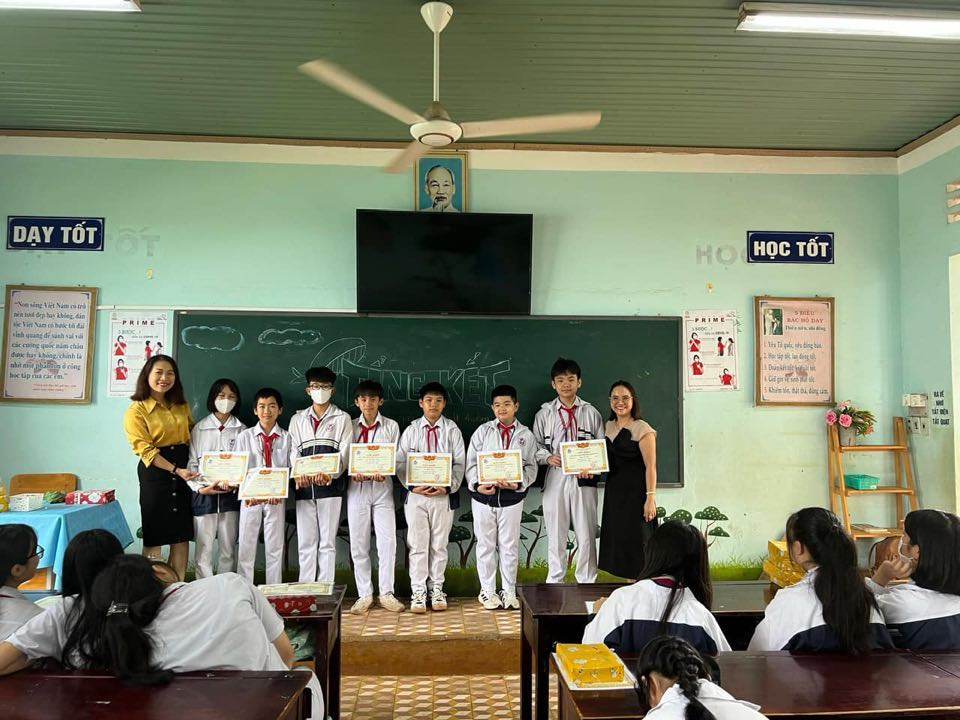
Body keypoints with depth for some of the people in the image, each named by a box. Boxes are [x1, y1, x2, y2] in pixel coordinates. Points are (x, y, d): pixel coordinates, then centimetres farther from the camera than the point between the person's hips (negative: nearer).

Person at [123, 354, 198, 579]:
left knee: (182, 536, 7)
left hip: (184, 471, 5)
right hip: (155, 474, -5)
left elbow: (193, 435, 19)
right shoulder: (136, 411, -6)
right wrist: (176, 470, -21)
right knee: (154, 538, 1)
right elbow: (146, 450, -12)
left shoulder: (181, 406, 11)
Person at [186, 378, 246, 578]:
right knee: (204, 549, -1)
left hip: (231, 494, 1)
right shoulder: (199, 429, 7)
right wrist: (199, 487, -12)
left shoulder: (241, 430, 7)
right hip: (204, 494, 0)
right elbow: (191, 462, 3)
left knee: (228, 549, 5)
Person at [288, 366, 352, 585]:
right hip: (304, 487, 3)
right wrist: (298, 474, -13)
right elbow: (293, 452, 8)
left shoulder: (342, 418, 8)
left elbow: (344, 452, -2)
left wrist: (329, 475, -20)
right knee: (305, 541, 5)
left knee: (327, 541, -1)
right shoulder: (297, 419, 17)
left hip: (331, 485, -3)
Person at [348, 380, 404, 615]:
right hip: (357, 488, 1)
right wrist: (353, 471, -16)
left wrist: (383, 471, -16)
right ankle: (364, 594, 14)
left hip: (382, 488, -1)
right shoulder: (350, 427, 8)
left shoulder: (391, 426, 7)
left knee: (387, 542, -4)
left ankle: (386, 593, 7)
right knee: (358, 544, 4)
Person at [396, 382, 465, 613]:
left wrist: (448, 486, -11)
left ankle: (437, 589, 22)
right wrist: (412, 486, -10)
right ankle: (418, 592, 13)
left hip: (444, 495, 0)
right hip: (416, 494, 0)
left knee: (439, 545, 9)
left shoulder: (452, 430, 3)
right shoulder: (411, 430, 4)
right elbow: (400, 462, 2)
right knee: (417, 545, 3)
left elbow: (460, 463, 0)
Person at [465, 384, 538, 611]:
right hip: (483, 497, 0)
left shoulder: (526, 435, 4)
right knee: (486, 545, 9)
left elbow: (531, 467, 2)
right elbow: (471, 462, 0)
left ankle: (509, 592, 22)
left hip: (512, 497, 0)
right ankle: (488, 591, 21)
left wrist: (518, 484, -16)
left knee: (509, 546, 8)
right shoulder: (482, 431, 3)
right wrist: (477, 484, -15)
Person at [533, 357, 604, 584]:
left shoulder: (591, 412, 8)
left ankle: (587, 584, 15)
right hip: (555, 478, 0)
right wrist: (547, 457, -12)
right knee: (555, 534, 6)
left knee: (586, 534, 4)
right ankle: (554, 583, 17)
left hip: (584, 479, 0)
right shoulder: (544, 414, 7)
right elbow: (535, 446, 7)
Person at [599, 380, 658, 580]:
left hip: (635, 492, -7)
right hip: (614, 491, 7)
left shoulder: (642, 429, -10)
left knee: (636, 540, -2)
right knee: (616, 539, 10)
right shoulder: (609, 425, 11)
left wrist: (650, 498, -19)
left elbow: (650, 466, -14)